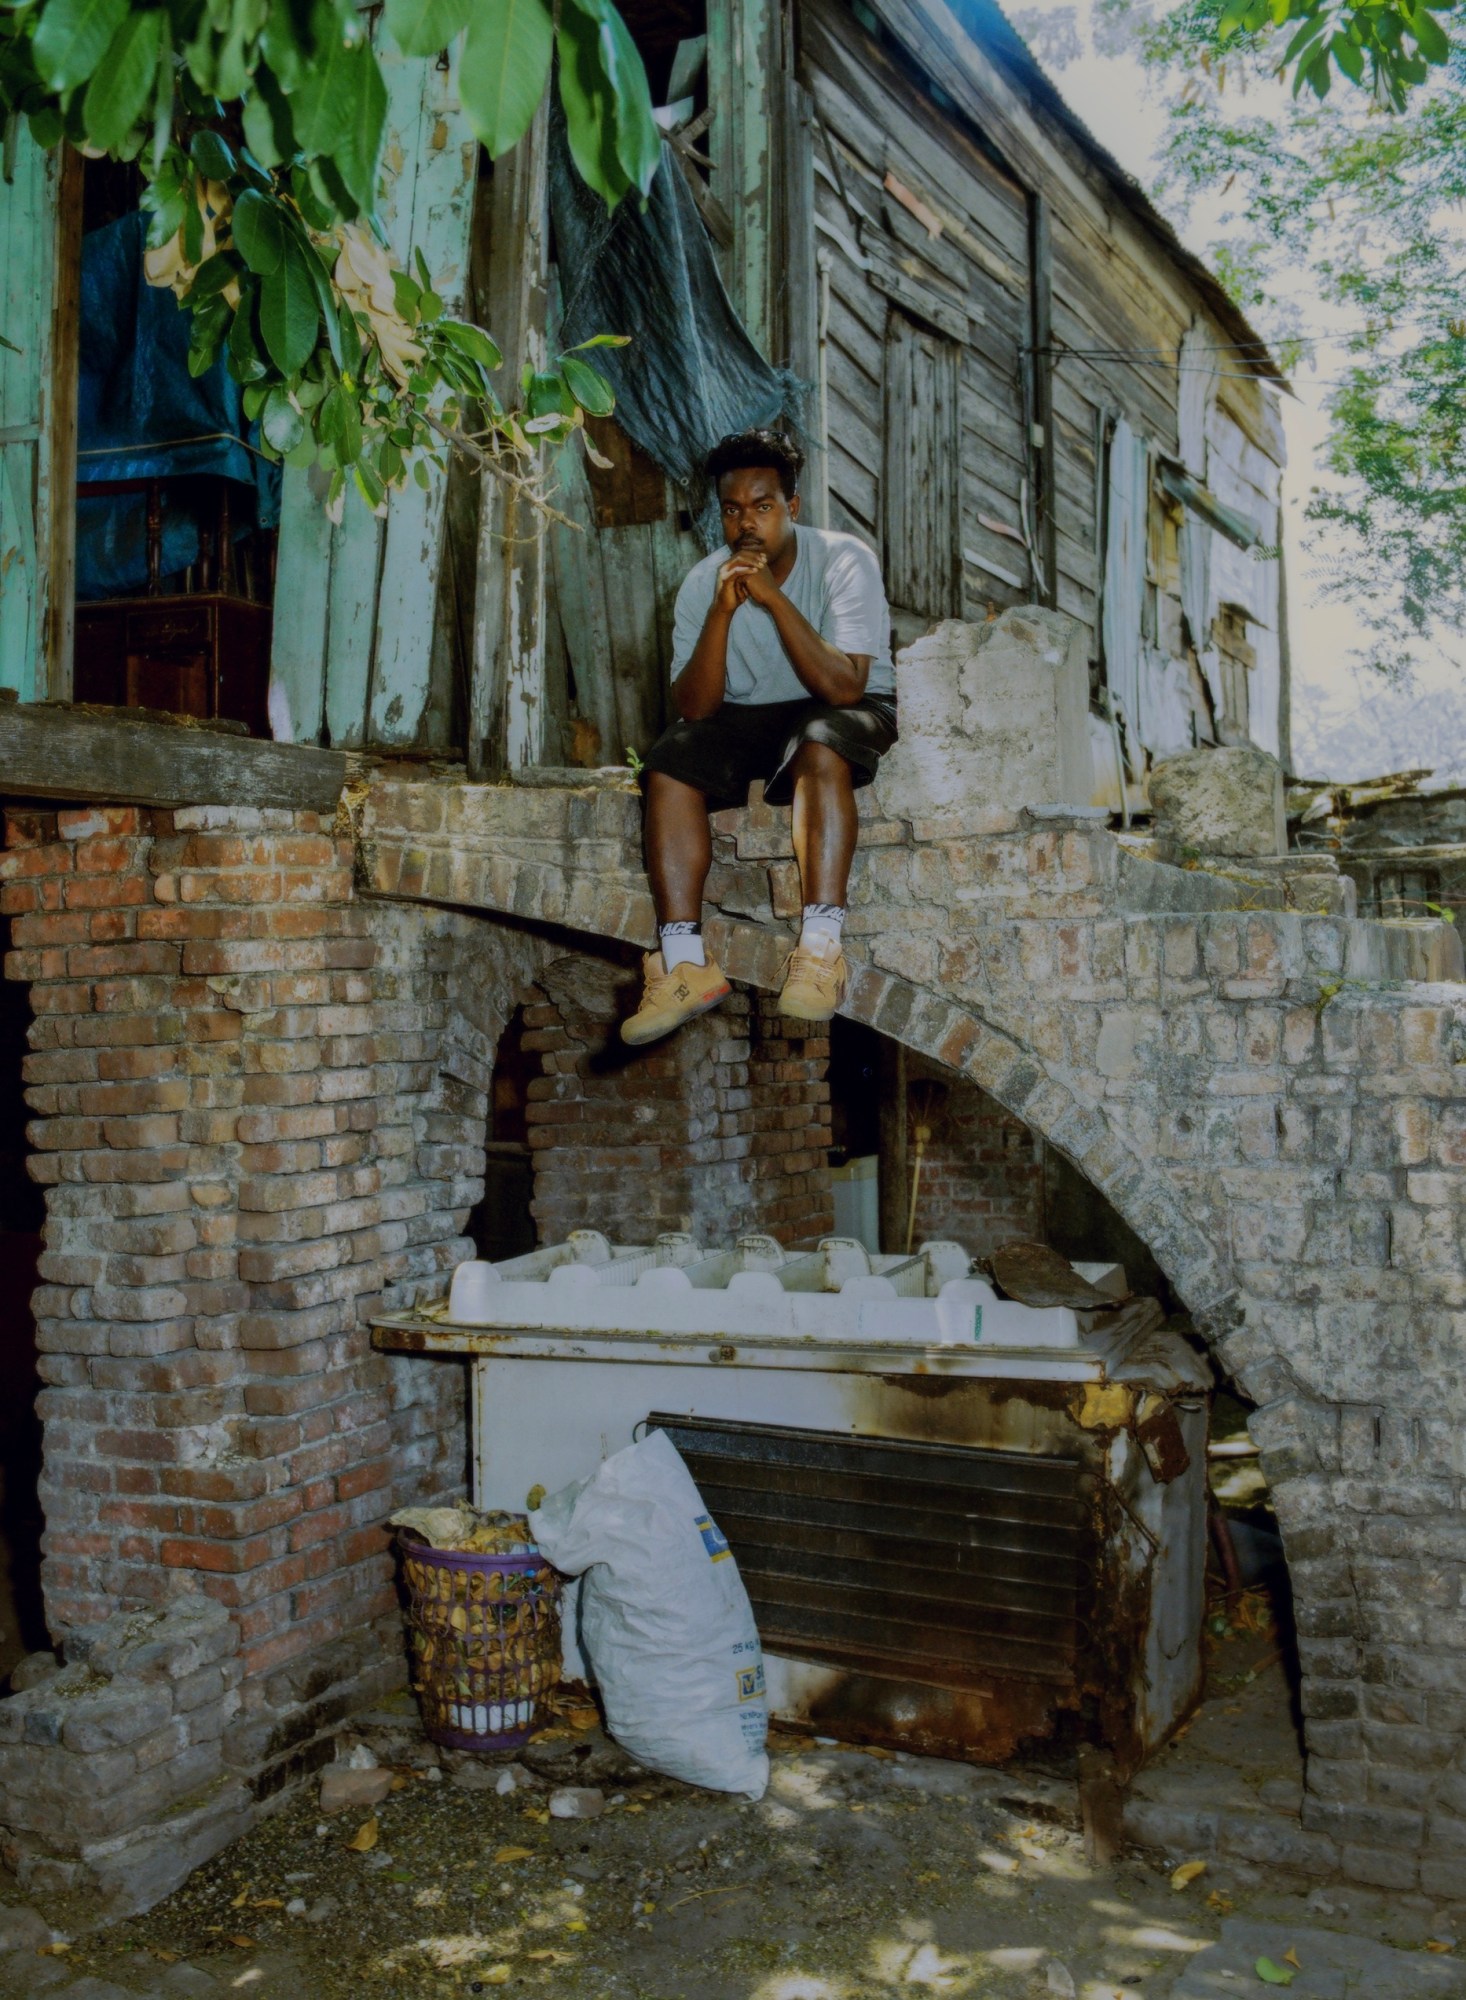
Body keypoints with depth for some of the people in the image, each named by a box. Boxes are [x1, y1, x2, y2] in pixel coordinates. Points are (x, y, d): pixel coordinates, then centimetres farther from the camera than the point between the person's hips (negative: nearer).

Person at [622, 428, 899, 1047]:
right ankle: (685, 966, -28)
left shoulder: (844, 561, -17)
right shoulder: (703, 582, -8)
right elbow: (694, 708, -17)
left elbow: (842, 687, -28)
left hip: (846, 712, -3)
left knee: (820, 748, -37)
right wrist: (723, 610, -29)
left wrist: (774, 597, -33)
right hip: (745, 716, 3)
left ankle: (820, 951, -40)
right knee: (668, 764, -24)